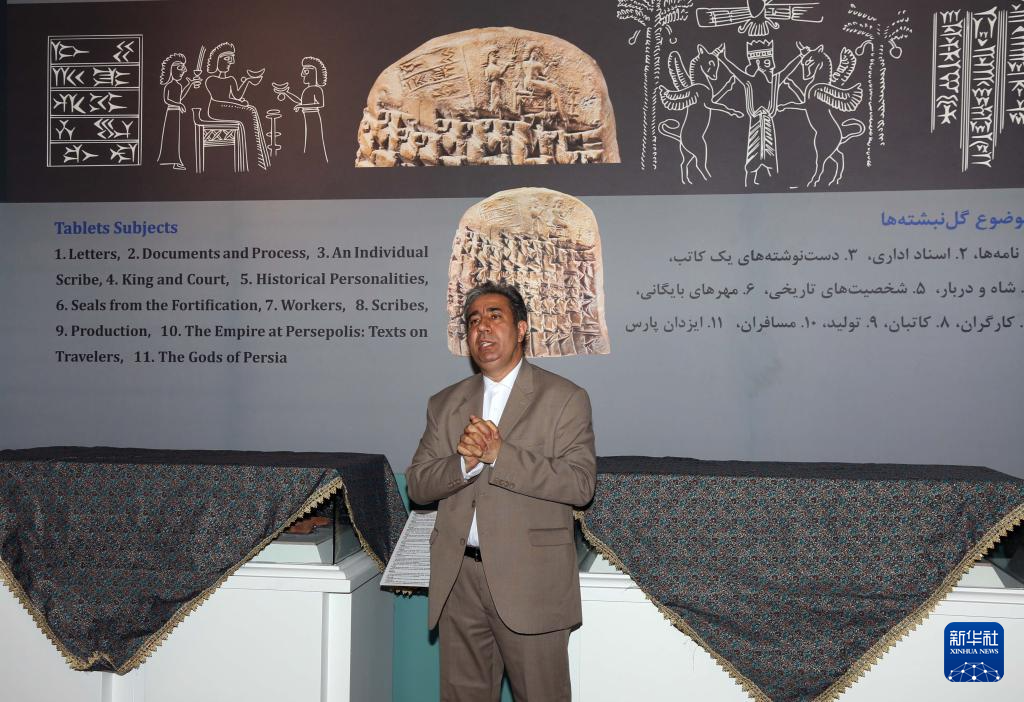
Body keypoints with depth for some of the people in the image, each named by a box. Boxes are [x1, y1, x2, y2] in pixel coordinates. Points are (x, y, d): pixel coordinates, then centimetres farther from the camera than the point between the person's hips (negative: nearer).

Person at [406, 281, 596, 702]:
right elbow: (417, 485, 6)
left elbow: (580, 484, -12)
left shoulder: (565, 398, 0)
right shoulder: (444, 404, 13)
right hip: (458, 577, 4)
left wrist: (499, 454, -19)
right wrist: (464, 461, -14)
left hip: (530, 580, -4)